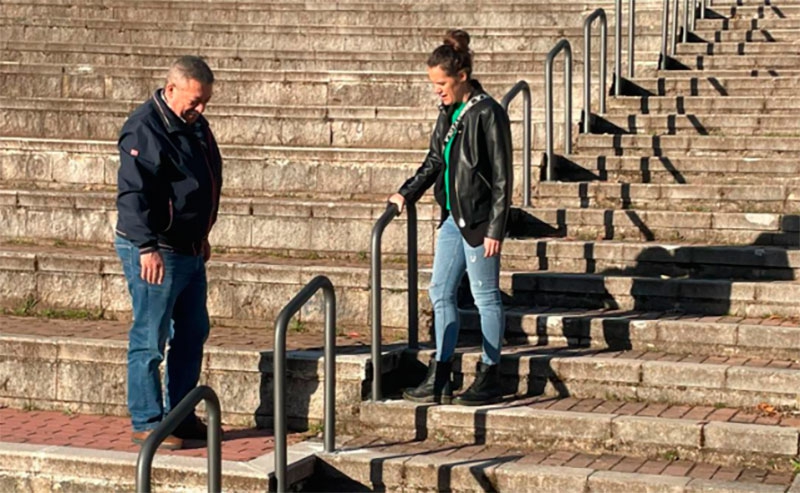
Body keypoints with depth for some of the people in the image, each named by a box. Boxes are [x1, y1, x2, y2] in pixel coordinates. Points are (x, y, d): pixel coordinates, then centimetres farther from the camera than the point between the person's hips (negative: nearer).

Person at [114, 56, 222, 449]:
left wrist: (202, 235, 25)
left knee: (193, 333, 15)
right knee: (149, 339, -3)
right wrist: (148, 247, -27)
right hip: (155, 253, -10)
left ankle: (180, 416, 25)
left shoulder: (194, 126, 13)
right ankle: (146, 423, 5)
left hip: (189, 250, 10)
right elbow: (132, 193, -23)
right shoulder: (145, 129, -17)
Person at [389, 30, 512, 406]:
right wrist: (407, 193, 7)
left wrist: (495, 229, -16)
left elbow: (501, 177, -14)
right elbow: (435, 160, 20)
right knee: (440, 293, 10)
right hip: (453, 217, 9)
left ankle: (490, 380, 12)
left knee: (485, 296, 1)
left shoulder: (488, 114, -14)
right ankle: (439, 380, 16)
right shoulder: (449, 113, 10)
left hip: (479, 219, -9)